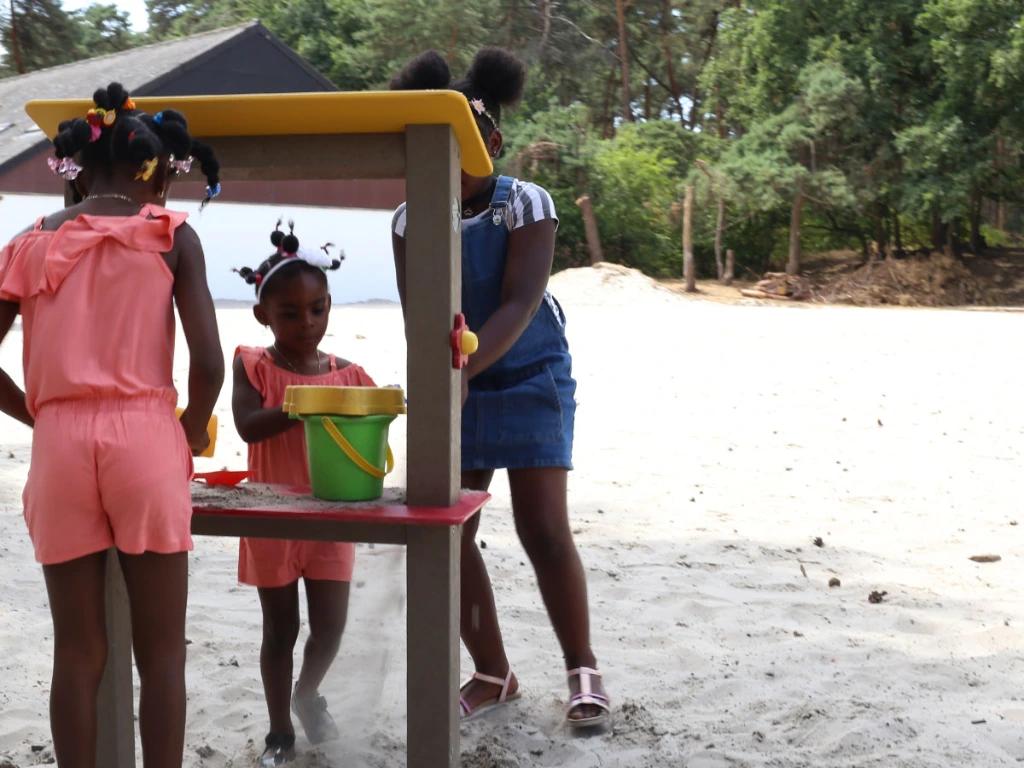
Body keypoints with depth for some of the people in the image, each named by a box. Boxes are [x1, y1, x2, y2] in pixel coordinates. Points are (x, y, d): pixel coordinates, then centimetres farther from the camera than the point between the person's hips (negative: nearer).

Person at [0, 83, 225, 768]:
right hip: (143, 436, -2)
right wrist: (192, 435, 10)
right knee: (161, 652, 6)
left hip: (59, 445, 3)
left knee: (79, 651, 11)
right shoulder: (171, 236, 2)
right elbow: (208, 362, -7)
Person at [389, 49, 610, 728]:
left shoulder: (526, 205, -14)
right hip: (454, 388, 4)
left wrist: (464, 368, -40)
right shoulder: (412, 219, -4)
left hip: (530, 381, -3)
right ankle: (492, 674, 18)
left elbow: (520, 303, -25)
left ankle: (583, 671, 10)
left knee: (545, 530, -7)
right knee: (448, 533, 1)